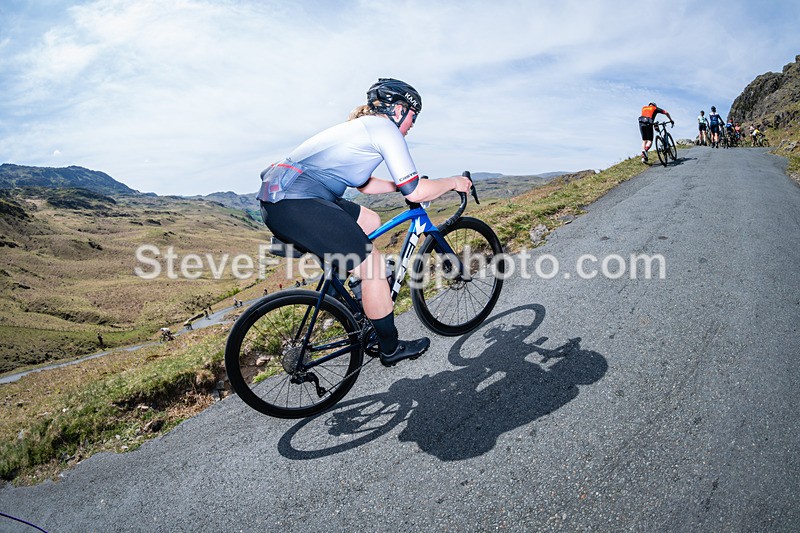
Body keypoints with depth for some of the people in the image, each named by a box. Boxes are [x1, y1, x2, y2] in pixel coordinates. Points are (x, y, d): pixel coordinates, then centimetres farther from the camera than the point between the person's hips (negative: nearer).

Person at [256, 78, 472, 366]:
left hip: (278, 197, 10)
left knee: (370, 221, 22)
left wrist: (408, 185, 34)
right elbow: (415, 193, -7)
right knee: (374, 265, -5)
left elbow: (365, 184, 34)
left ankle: (367, 300, 30)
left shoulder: (361, 126, 25)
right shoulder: (385, 127, -3)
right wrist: (453, 182, 9)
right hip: (296, 205, -10)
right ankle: (391, 348, 12)